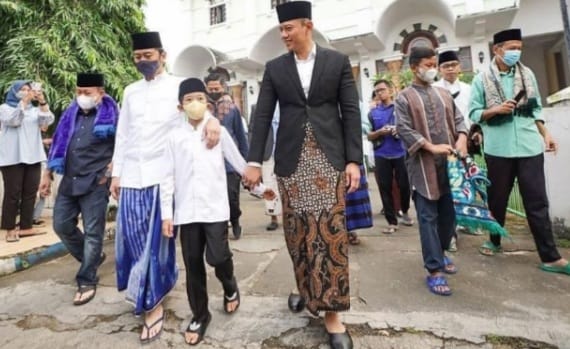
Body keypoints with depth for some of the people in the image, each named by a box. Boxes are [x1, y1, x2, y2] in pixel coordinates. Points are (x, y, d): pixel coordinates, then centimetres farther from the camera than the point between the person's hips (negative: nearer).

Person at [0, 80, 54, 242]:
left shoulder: (34, 110, 17)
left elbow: (48, 121, 0)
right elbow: (13, 120, -13)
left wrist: (42, 102, -12)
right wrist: (24, 101, -17)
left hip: (32, 157, 4)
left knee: (30, 193, 3)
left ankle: (26, 227, 9)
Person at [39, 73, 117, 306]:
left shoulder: (112, 115, -5)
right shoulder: (71, 114, 12)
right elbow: (59, 144, 16)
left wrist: (111, 171, -12)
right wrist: (48, 174, 14)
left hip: (95, 183, -6)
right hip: (69, 181, 7)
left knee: (92, 233, 0)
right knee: (61, 225, 11)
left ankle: (87, 281, 13)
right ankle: (92, 257, 33)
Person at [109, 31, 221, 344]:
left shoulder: (178, 86, 1)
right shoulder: (130, 92, 15)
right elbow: (122, 135, 16)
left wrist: (213, 118, -39)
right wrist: (116, 173, 13)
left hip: (163, 175, -4)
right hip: (132, 176, 5)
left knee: (157, 238, 1)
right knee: (133, 237, 7)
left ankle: (153, 303, 13)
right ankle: (158, 285, 31)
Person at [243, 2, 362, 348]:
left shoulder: (338, 61, 6)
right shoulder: (275, 68, 9)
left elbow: (351, 112, 2)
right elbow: (263, 116, 5)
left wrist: (353, 160, -6)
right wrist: (254, 161, -1)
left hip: (329, 157, -1)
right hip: (291, 159, 2)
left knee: (331, 231, -3)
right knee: (298, 231, 6)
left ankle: (332, 311, 8)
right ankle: (307, 290, 29)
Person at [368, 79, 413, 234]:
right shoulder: (373, 112, 6)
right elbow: (369, 136, 6)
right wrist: (379, 132, -13)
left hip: (400, 153, -1)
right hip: (381, 155, 1)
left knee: (404, 185, 5)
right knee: (385, 188, 3)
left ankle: (405, 212, 33)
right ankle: (392, 222, 14)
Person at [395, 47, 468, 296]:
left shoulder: (444, 94, 17)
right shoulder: (404, 98, 0)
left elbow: (458, 119, 15)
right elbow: (403, 129, -10)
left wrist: (462, 138, -6)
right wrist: (432, 147, -19)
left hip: (449, 163, 6)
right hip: (423, 165, -5)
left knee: (449, 213, 13)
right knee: (428, 217, -3)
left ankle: (440, 252, 34)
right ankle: (434, 270, 2)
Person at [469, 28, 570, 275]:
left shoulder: (527, 74, 10)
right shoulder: (482, 79, 0)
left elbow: (536, 108, 14)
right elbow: (474, 114, -2)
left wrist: (545, 134, 7)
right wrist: (496, 109, -18)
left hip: (530, 146, 2)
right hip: (498, 149, -2)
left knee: (537, 202, 2)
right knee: (497, 198, 11)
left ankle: (550, 257, 11)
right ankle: (494, 241, 31)